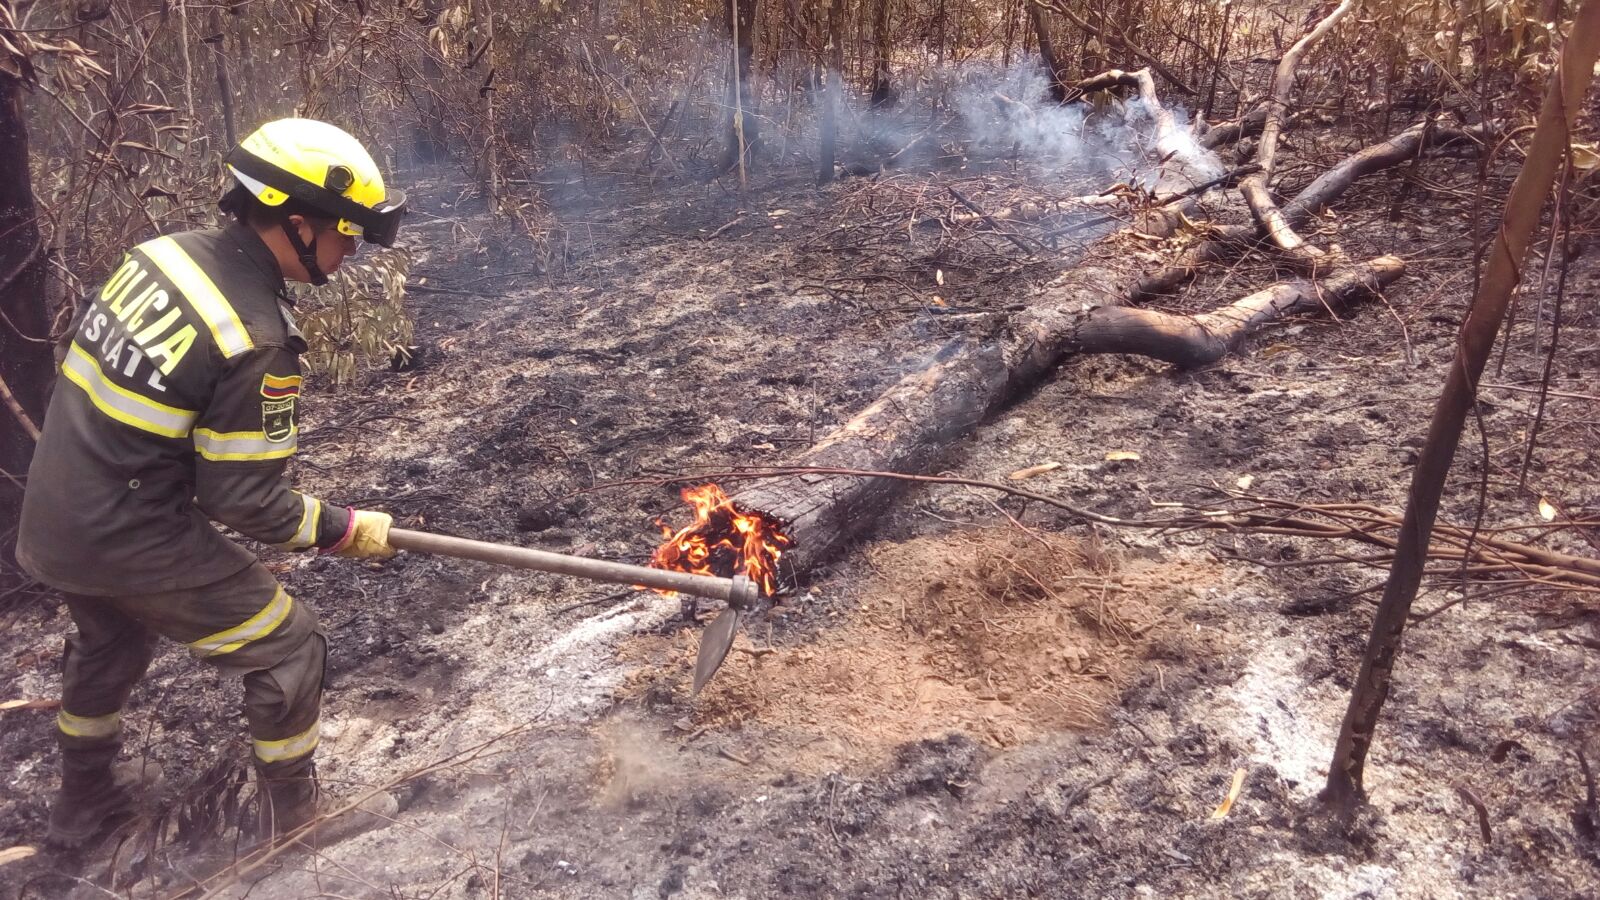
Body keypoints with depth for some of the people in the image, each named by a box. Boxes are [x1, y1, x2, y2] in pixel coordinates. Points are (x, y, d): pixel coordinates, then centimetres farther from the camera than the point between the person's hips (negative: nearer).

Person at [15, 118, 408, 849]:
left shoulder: (166, 252, -4)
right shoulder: (258, 341, -26)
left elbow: (89, 364, 9)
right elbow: (241, 499, -19)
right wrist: (345, 530, -6)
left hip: (49, 521, 9)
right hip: (131, 540, -8)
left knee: (110, 641, 34)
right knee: (288, 649, 7)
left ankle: (85, 800, 54)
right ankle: (293, 824, 22)